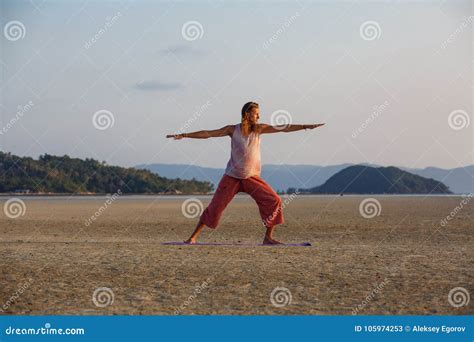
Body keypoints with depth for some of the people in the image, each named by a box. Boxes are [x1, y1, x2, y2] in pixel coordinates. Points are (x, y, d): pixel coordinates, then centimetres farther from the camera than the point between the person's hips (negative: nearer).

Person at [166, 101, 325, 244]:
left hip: (252, 177, 2)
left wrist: (306, 126, -12)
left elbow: (283, 128, -5)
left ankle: (268, 237, -2)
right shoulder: (233, 130, -6)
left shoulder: (259, 129, -1)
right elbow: (208, 133, -6)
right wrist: (184, 135, -10)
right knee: (214, 207, -2)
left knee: (274, 201, -12)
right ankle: (193, 237, 12)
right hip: (232, 177, -2)